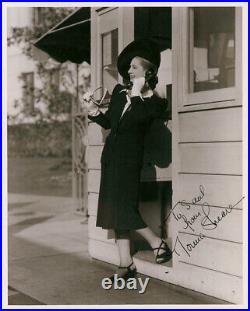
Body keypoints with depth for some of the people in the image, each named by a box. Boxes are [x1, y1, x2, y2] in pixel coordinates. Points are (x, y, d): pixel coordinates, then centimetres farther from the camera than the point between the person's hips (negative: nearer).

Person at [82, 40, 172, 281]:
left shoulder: (155, 103, -6)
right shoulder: (119, 92, 9)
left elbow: (137, 119, -24)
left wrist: (136, 94, -17)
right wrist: (94, 111, 1)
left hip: (129, 160, -6)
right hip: (110, 157, 7)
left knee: (124, 209, -10)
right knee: (116, 210, 7)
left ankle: (157, 242, 13)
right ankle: (126, 264, 14)